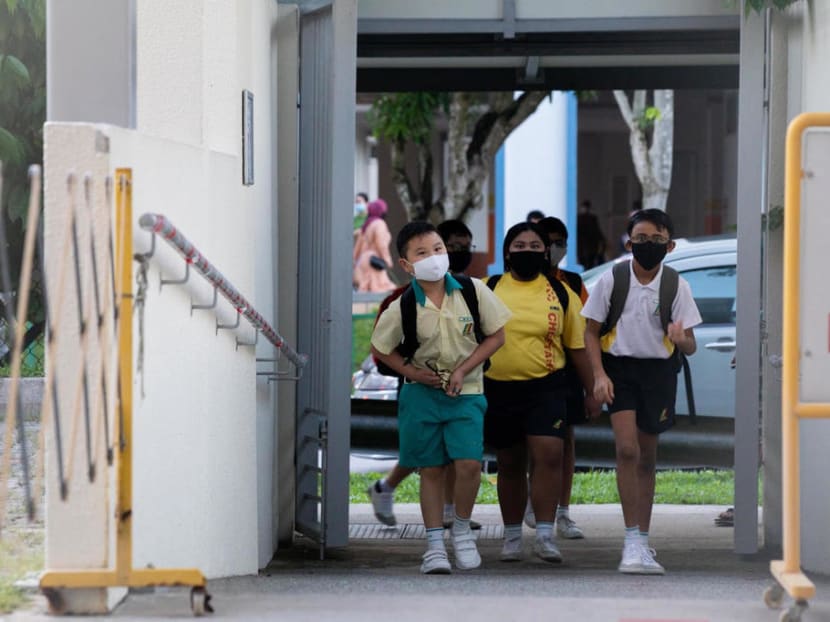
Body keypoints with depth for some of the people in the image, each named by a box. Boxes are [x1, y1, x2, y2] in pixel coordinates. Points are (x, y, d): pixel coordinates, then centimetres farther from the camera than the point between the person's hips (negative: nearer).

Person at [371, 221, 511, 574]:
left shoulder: (473, 291, -9)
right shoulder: (403, 307, -10)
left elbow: (496, 335, 0)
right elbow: (380, 349, 5)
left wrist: (463, 370, -8)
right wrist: (411, 371, -9)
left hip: (465, 393, 0)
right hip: (422, 395, 0)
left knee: (469, 463, -13)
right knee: (431, 469, 4)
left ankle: (462, 528, 12)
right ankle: (435, 545, 15)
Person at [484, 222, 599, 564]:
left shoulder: (561, 294, 5)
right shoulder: (488, 291, 5)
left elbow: (578, 345, 10)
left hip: (546, 388, -1)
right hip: (499, 390, 1)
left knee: (549, 455, -17)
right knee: (510, 465, 10)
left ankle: (545, 535, -14)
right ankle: (512, 536, 22)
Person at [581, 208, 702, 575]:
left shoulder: (677, 286, -3)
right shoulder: (611, 280, -7)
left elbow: (690, 347, -2)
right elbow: (591, 331, 1)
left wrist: (680, 338, -26)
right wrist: (599, 375, -11)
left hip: (658, 371, 2)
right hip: (619, 367, -2)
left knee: (647, 458, 10)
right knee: (627, 449, -17)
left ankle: (643, 541, 21)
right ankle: (633, 540, -15)